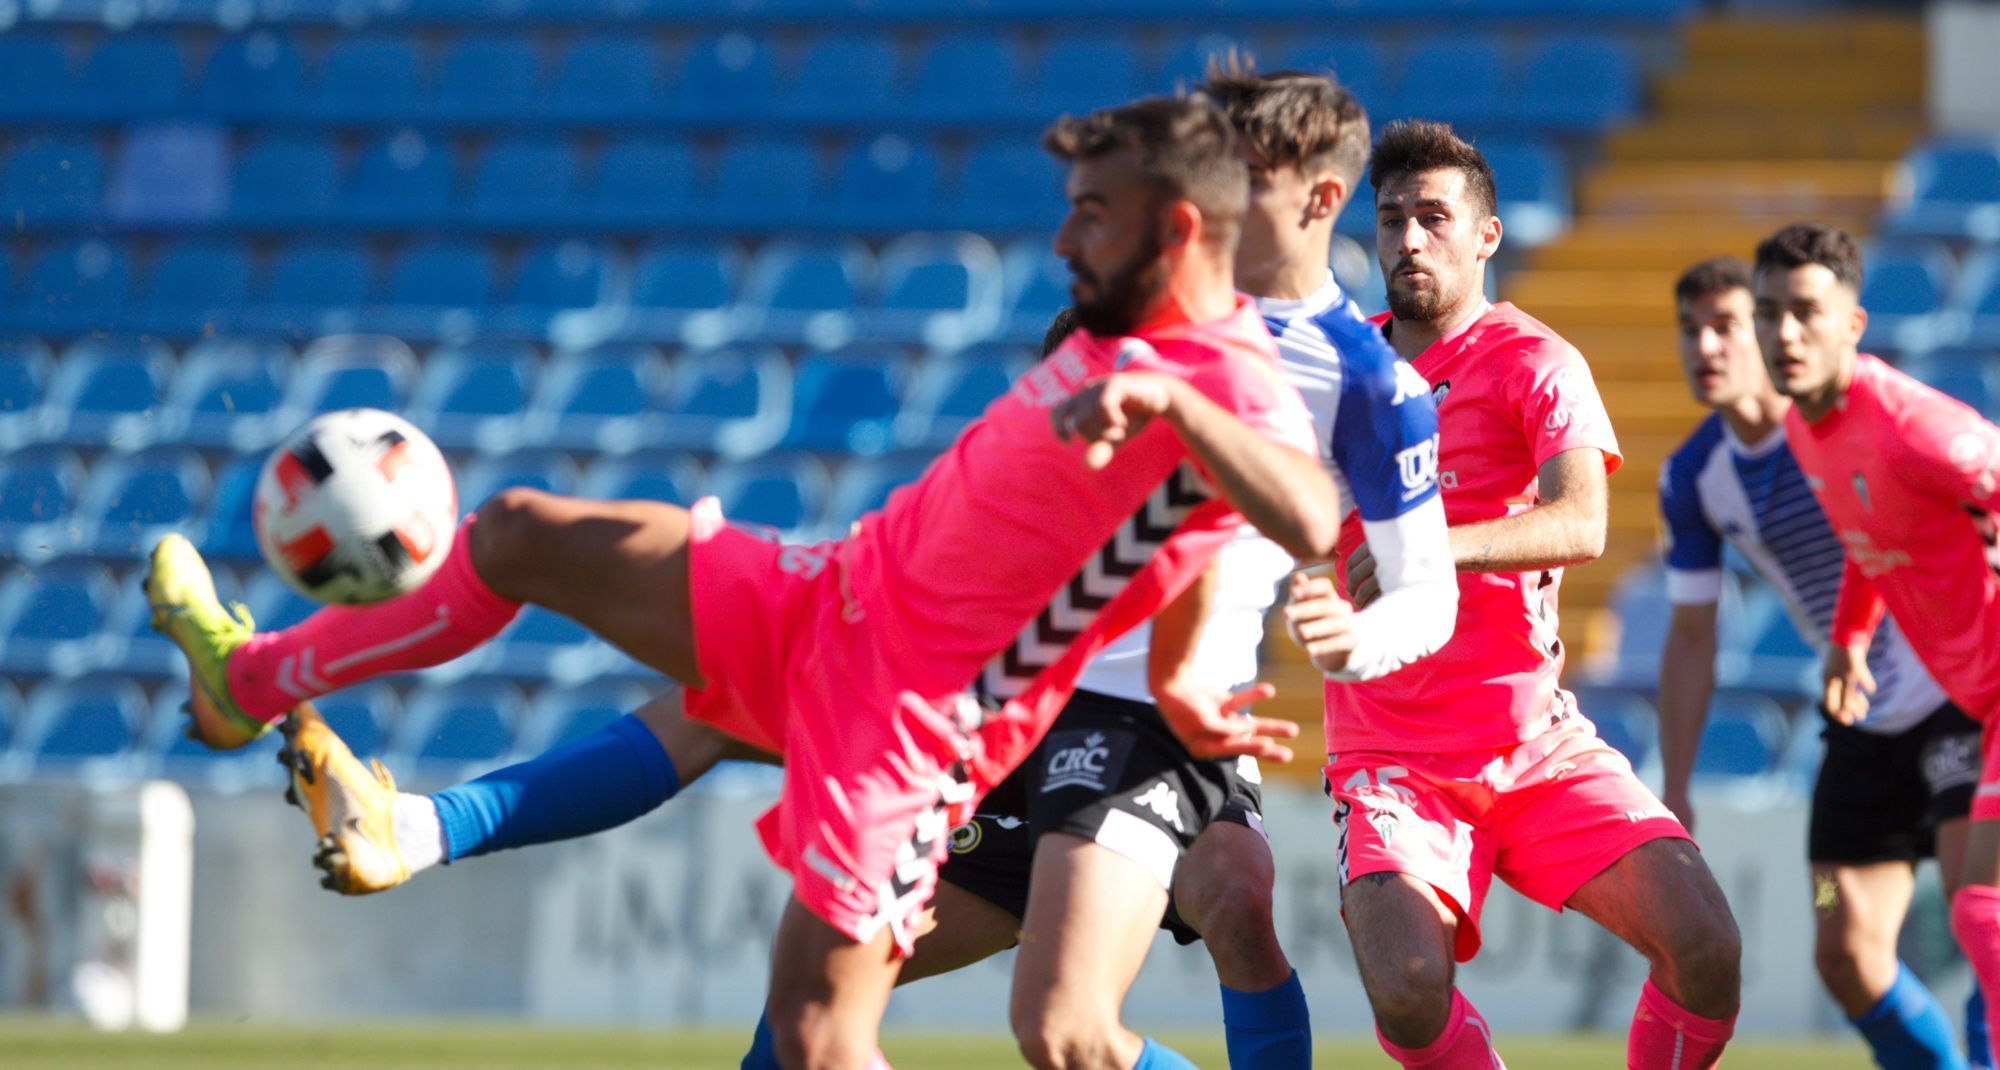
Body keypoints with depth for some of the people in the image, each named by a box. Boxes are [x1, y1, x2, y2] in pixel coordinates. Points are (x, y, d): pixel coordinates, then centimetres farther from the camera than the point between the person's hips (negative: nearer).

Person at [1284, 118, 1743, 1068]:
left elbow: (1580, 525, -21)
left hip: (1541, 746, -1)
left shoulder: (1533, 363, -3)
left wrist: (1437, 545, -37)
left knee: (1705, 945, -20)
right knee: (1408, 988, -27)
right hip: (1391, 761, 1)